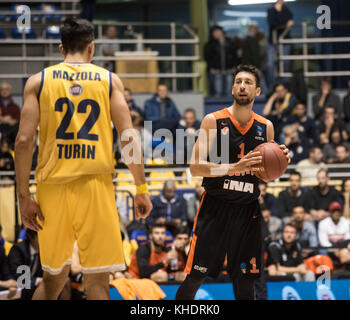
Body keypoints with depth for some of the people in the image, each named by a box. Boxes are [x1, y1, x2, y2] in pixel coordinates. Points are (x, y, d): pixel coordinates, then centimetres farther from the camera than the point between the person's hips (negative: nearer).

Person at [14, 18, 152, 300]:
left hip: (53, 185, 2)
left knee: (54, 277, 17)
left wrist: (24, 196, 2)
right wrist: (141, 189, 4)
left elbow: (24, 140, -1)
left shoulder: (39, 81, 7)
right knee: (97, 280, 0)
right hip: (95, 184, -2)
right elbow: (129, 137, -2)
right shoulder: (109, 80, 6)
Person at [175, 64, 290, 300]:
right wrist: (236, 167, -23)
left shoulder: (266, 127, 7)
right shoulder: (213, 121, -6)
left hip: (248, 210, 3)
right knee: (195, 278, -4)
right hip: (215, 208, -3)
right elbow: (195, 168, -12)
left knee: (246, 281, 6)